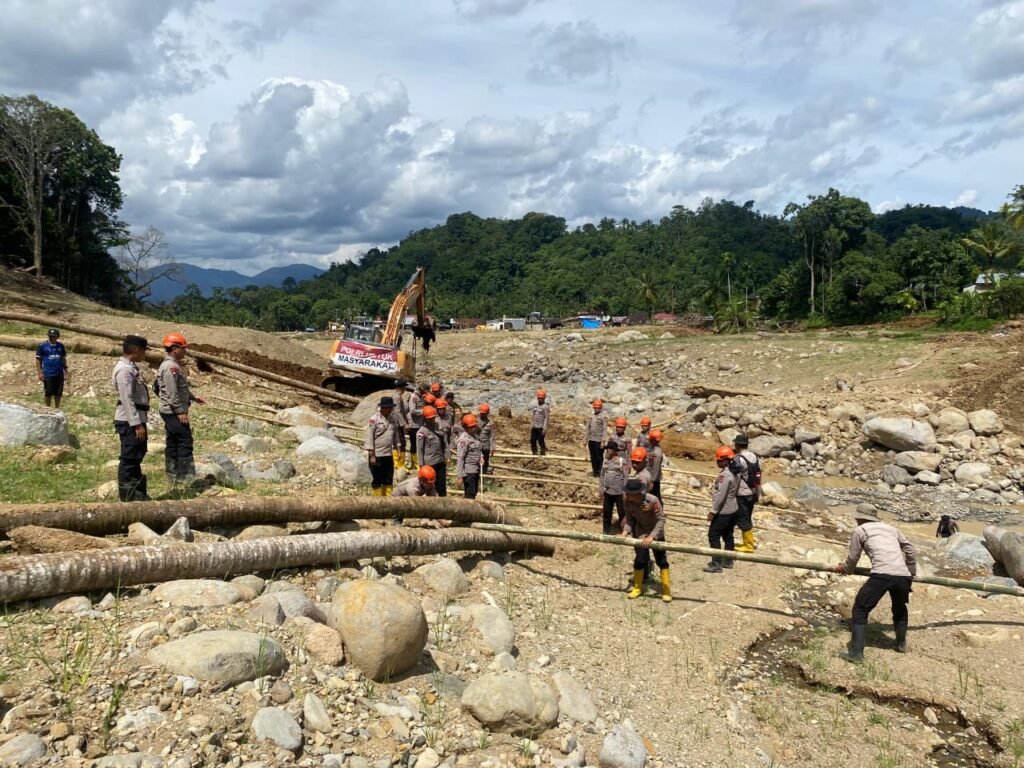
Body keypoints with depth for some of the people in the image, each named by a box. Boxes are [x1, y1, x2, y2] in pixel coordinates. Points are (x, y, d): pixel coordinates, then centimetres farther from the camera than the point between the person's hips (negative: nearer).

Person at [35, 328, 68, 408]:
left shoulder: (60, 346, 7)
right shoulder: (42, 346, -3)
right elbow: (38, 360, -1)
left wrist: (66, 372, 11)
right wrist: (40, 373, -7)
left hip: (59, 374, 3)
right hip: (48, 374, -3)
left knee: (58, 393, 8)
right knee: (48, 393, 3)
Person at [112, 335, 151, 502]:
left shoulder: (131, 367, 14)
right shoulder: (125, 370, -17)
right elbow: (127, 400, -22)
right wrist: (137, 424, -23)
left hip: (136, 419, 11)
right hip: (129, 422, -11)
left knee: (136, 457, 17)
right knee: (129, 458, -3)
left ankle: (137, 492, 28)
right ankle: (127, 495, 4)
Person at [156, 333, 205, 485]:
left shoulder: (175, 365, 16)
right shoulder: (171, 367, -17)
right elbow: (172, 393, -22)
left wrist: (193, 398, 25)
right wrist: (181, 412, -22)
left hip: (171, 413, 11)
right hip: (174, 412, -11)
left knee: (172, 444, 13)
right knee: (185, 442, -8)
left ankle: (173, 477, 19)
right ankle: (186, 477, -6)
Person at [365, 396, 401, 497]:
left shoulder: (392, 420, 10)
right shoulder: (374, 419, -10)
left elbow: (395, 436, 19)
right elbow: (369, 437, -12)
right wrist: (371, 455, -15)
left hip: (389, 455, 6)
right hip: (377, 455, -6)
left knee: (389, 480, 11)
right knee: (377, 480, 3)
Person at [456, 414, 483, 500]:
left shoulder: (476, 435, 8)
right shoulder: (463, 439, -18)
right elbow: (460, 458, -19)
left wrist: (481, 456, 2)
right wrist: (460, 476, -21)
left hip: (476, 470, 9)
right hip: (468, 471, -9)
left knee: (475, 492, 18)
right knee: (470, 494, -5)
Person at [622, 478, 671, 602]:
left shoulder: (652, 500, -31)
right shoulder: (628, 502, -18)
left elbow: (661, 520, -28)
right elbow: (630, 519, -8)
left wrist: (651, 537, -34)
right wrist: (625, 532, -26)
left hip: (656, 534, -3)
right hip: (640, 534, 3)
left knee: (661, 560, 6)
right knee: (640, 560, 4)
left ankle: (666, 589, 19)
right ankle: (638, 587, 24)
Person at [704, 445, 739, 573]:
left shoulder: (724, 475, -23)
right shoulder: (734, 472, 6)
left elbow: (720, 496, -24)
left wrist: (713, 511, -18)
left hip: (723, 512, -10)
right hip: (732, 510, 10)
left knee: (713, 536, -2)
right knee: (728, 536, 17)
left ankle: (717, 564, -1)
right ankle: (728, 561, 26)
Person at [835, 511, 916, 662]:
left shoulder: (859, 530, 15)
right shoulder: (890, 528, 29)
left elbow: (853, 558, 19)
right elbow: (910, 549, 32)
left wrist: (844, 568, 40)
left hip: (881, 574, -5)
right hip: (903, 575, 5)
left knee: (860, 609, 4)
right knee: (900, 609, 33)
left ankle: (856, 653, -3)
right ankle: (901, 644, 44)